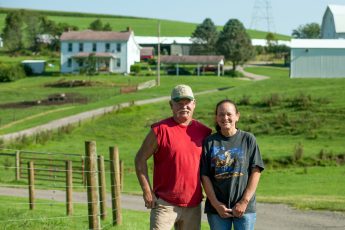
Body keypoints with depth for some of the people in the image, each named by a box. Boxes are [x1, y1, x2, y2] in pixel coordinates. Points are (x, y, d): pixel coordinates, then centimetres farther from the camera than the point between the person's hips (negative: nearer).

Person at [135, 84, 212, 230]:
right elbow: (140, 159, -4)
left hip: (193, 205, 5)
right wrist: (147, 192, -9)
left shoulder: (203, 131, 7)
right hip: (165, 204, -4)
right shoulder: (161, 130, -6)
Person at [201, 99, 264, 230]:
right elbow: (205, 176, 2)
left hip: (245, 209, -1)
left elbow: (256, 172, -1)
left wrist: (244, 202, -9)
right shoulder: (210, 142, 4)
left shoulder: (248, 139, 2)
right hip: (216, 208, 1)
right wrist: (216, 204, -7)